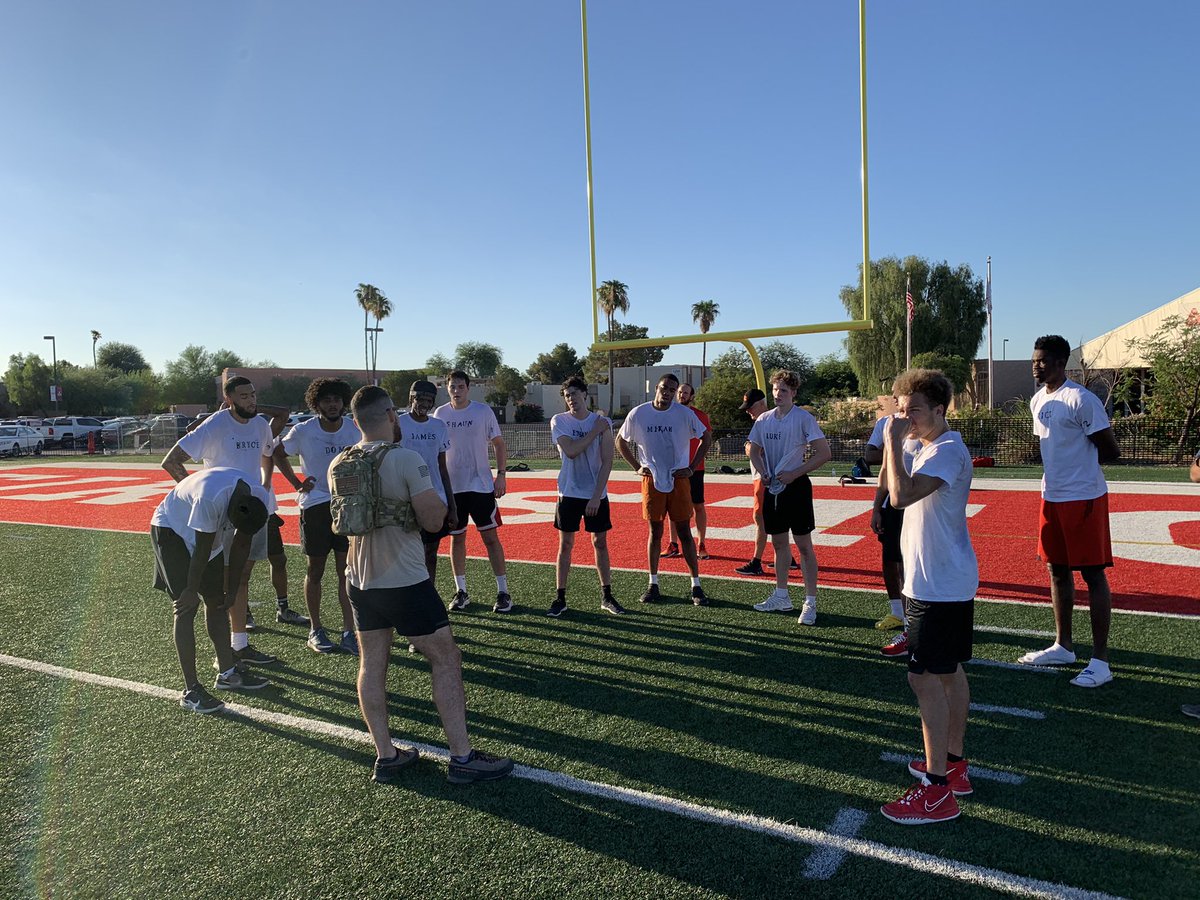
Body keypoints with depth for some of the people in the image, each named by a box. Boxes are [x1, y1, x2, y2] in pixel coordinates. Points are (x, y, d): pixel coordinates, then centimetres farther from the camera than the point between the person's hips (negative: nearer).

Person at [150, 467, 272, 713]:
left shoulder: (258, 499, -18)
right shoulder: (211, 498, -40)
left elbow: (241, 545, -6)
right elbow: (203, 550, -29)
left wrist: (232, 589, -1)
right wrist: (191, 590, -18)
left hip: (207, 534, 7)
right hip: (171, 529, -7)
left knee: (217, 601, 9)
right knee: (187, 606, -12)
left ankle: (227, 672, 22)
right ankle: (191, 690, -8)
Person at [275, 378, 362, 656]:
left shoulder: (355, 430, -3)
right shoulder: (302, 432, -9)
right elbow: (278, 454, 6)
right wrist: (296, 483, -2)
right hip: (315, 505, -2)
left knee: (347, 570, 1)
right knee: (315, 571, 8)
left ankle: (348, 632, 7)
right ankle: (315, 630, 21)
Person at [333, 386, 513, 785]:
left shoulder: (339, 465, 2)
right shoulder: (407, 460, -18)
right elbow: (433, 520, -18)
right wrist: (440, 504, 1)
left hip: (360, 580, 6)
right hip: (405, 582, -6)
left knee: (372, 665, 13)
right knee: (446, 659, 4)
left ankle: (386, 755, 21)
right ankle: (462, 757, 8)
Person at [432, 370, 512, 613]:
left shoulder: (483, 411, -2)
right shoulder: (439, 414, 4)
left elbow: (499, 444, 2)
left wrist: (501, 475, -7)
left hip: (481, 485, -2)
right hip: (451, 486, 2)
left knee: (490, 537, 0)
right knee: (457, 538, 9)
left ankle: (503, 591, 7)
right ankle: (461, 592, 20)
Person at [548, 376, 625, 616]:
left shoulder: (603, 422, -3)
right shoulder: (559, 421, -3)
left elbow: (607, 462, -7)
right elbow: (570, 451, -18)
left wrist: (596, 496, -13)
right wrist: (595, 431, -15)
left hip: (597, 495, 1)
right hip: (569, 493, 0)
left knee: (600, 543, 9)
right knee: (565, 545, 4)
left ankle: (607, 596, 19)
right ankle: (560, 598, 12)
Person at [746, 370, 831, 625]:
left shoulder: (804, 418, -10)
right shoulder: (764, 419, 7)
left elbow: (824, 453, -13)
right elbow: (754, 450, 19)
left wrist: (794, 473, -17)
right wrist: (762, 472, 0)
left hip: (796, 486, -6)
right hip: (772, 487, 6)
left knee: (803, 544, -3)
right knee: (778, 542, 14)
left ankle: (810, 603, 3)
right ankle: (781, 596, 26)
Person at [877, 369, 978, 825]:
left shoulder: (948, 449, -20)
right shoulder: (932, 448, 13)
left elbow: (902, 495, -33)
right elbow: (889, 485, 16)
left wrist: (893, 440, -24)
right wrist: (893, 442, 3)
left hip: (939, 586, -11)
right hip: (943, 581, 11)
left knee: (925, 678, -8)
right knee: (948, 671, 18)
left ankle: (938, 790, 0)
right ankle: (953, 763, 32)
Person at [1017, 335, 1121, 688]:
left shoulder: (1081, 400, -15)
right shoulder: (1038, 401, 11)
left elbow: (1110, 450, -13)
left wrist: (1081, 463, 0)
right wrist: (1057, 475, 5)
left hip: (1084, 497, -8)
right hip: (1052, 497, 8)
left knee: (1093, 574, -2)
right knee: (1057, 570, 14)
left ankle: (1100, 661, 6)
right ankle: (1063, 646, 27)